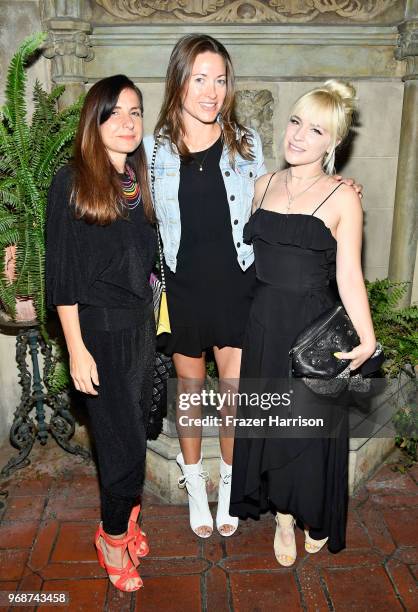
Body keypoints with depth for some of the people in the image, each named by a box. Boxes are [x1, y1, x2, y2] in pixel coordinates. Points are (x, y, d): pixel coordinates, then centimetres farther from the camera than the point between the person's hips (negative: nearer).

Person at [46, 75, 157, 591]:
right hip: (100, 330, -6)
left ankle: (125, 518, 36)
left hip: (141, 325, 6)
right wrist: (76, 349, -14)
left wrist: (154, 314, 11)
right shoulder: (73, 181, -10)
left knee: (133, 432, 15)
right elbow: (62, 272, -11)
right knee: (123, 442, 1)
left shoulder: (138, 180, 8)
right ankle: (113, 536, 25)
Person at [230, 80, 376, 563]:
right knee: (270, 422, 14)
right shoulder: (265, 185, 6)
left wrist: (366, 338, -23)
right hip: (264, 323, 4)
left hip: (313, 327, -4)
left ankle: (314, 519, 40)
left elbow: (349, 276, -12)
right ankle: (283, 518, 37)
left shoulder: (342, 198, -9)